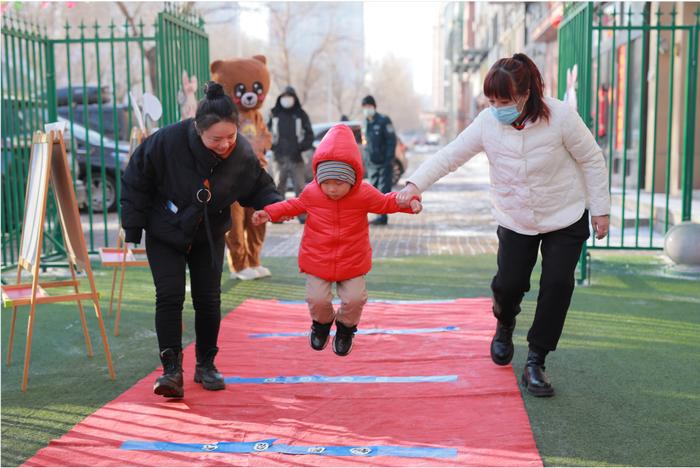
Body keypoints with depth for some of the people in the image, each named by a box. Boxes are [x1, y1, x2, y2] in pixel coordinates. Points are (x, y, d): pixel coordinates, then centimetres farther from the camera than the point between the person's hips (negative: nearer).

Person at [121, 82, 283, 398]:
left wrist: (276, 205, -24)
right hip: (164, 233, -2)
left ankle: (206, 365, 22)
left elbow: (258, 188, -2)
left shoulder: (243, 155, -21)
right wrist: (133, 227, -10)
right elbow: (136, 181, -15)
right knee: (170, 297, -11)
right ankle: (172, 369, -2)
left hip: (209, 237, 2)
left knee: (208, 300, 4)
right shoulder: (168, 141, -29)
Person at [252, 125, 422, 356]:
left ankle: (346, 327, 29)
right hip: (317, 261, 0)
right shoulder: (311, 193, -9)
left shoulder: (364, 194, -12)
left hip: (352, 262, 0)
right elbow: (294, 205, 11)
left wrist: (409, 201, -14)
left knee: (355, 298, -5)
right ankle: (322, 322, 31)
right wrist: (269, 212, 1)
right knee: (317, 299, -6)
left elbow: (386, 202, 3)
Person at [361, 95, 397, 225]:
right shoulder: (366, 123, 15)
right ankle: (380, 216, 17)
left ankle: (382, 217, -7)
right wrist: (366, 160, 14)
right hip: (372, 164, 7)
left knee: (384, 190, -8)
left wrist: (389, 159, -18)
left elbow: (392, 140, -11)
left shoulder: (384, 121, -7)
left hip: (384, 163, -7)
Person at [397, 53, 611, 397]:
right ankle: (505, 324, 34)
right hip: (515, 222, 2)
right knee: (508, 283, -5)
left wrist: (600, 210, -6)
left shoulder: (560, 117, -19)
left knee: (557, 285, -8)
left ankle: (535, 363, 6)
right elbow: (451, 155, -8)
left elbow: (591, 160, -9)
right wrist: (416, 183, -21)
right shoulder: (487, 122, -13)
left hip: (566, 219, -2)